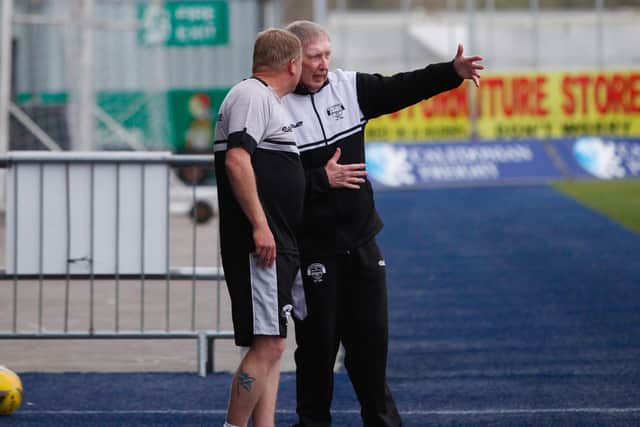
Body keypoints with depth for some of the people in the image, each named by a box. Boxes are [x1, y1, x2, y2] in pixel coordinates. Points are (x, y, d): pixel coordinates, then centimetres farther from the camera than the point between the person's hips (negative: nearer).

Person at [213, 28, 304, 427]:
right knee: (268, 345, -13)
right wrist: (259, 226, -23)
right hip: (260, 244, -11)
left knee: (271, 346, 10)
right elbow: (237, 160, -20)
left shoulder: (269, 101, 22)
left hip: (275, 245, 11)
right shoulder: (252, 95, -9)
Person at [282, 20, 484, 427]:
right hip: (313, 248, -5)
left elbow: (403, 88, -3)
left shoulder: (349, 87, 4)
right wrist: (322, 180, -19)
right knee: (318, 340, 2)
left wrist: (453, 72, -16)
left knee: (371, 335, 11)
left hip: (361, 241, 5)